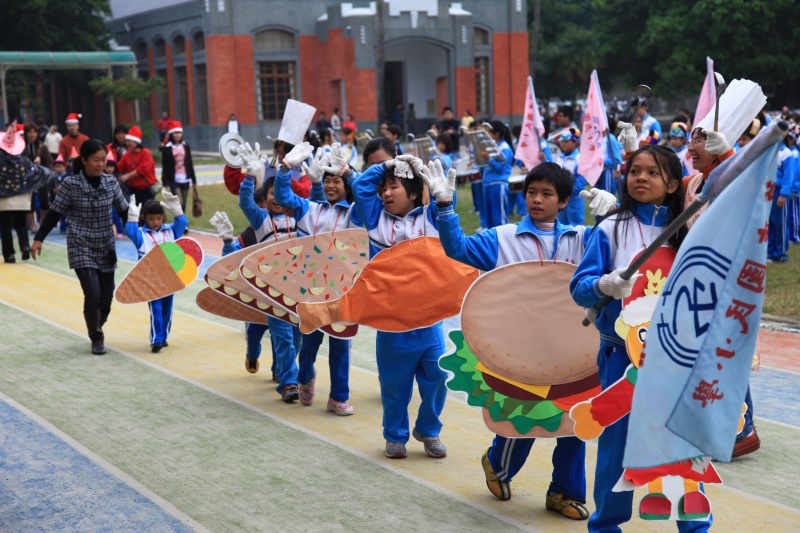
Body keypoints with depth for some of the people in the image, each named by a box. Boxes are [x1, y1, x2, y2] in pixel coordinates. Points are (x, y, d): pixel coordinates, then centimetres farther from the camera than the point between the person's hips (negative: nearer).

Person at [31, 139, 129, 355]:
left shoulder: (111, 182, -1)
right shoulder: (70, 184, -10)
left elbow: (124, 210, 10)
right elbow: (54, 213, -4)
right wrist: (38, 239, -8)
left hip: (106, 248, 4)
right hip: (81, 248, -4)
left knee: (106, 297, 6)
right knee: (93, 295, -14)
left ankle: (97, 331, 33)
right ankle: (96, 339, 8)